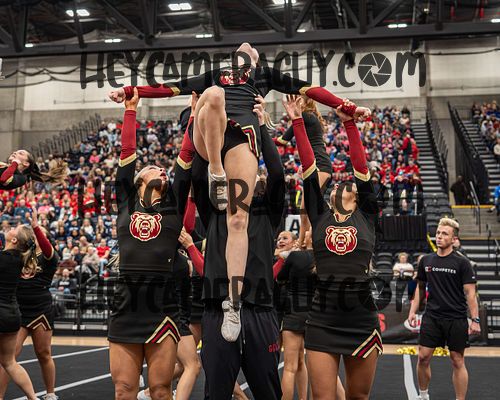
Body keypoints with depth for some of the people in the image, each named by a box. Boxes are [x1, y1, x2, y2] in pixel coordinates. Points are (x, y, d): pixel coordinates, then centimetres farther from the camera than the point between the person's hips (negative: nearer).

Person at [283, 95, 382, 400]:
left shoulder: (367, 216, 8)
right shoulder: (320, 216, 10)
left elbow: (361, 166, 2)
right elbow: (308, 168, 6)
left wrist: (349, 122, -1)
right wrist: (298, 121, 5)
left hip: (362, 320, 0)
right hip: (322, 321, 0)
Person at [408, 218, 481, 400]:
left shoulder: (462, 263, -5)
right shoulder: (426, 261, 6)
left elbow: (470, 293, -6)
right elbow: (420, 288, 15)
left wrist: (475, 320, -12)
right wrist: (413, 311, 9)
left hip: (456, 319, -3)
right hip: (431, 317, 3)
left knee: (457, 361, 4)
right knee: (423, 357, 3)